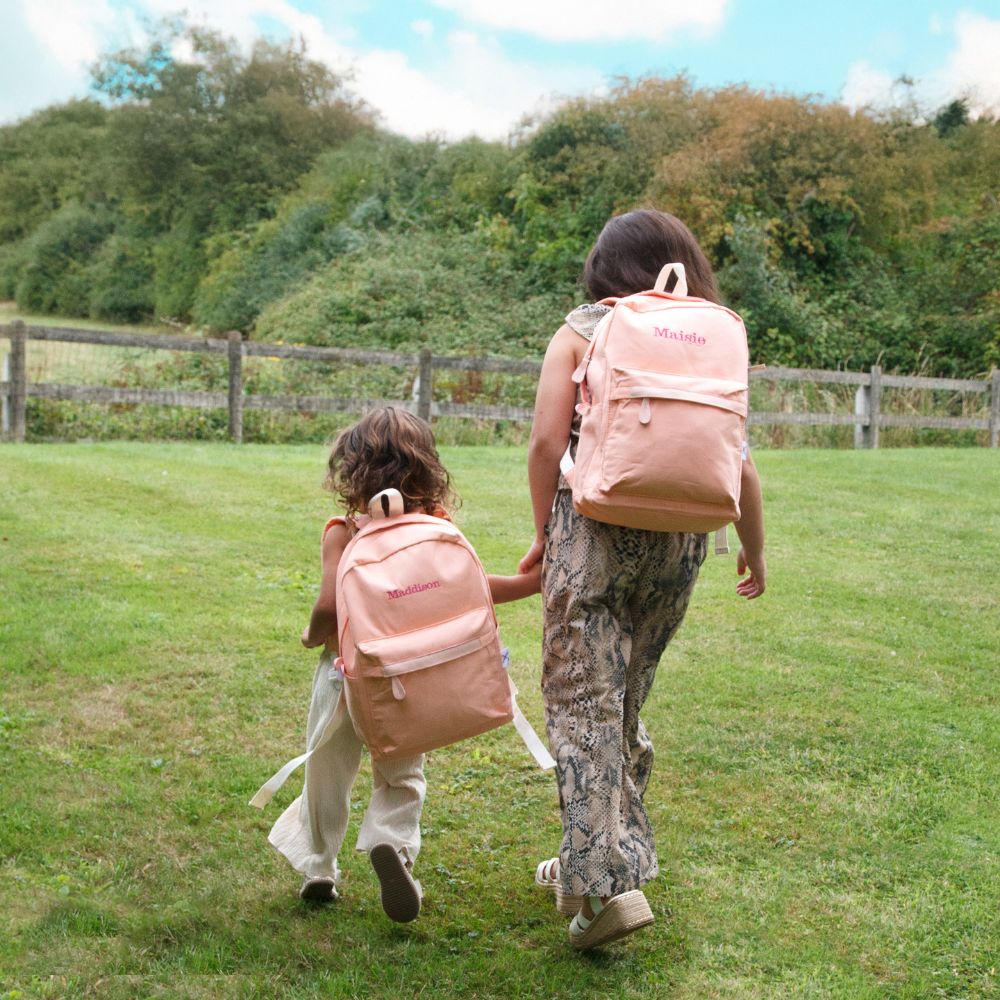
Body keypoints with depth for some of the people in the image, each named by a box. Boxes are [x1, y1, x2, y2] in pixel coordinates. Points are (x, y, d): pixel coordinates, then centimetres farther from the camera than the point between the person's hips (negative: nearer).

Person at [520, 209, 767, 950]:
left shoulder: (579, 333, 3)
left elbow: (547, 442, -7)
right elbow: (738, 462, 6)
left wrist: (544, 533, 5)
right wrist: (754, 551, 18)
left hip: (595, 526, -4)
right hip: (680, 539, 4)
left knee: (584, 704, 0)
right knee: (627, 699, 17)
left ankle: (606, 883, -9)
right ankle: (591, 861, 30)